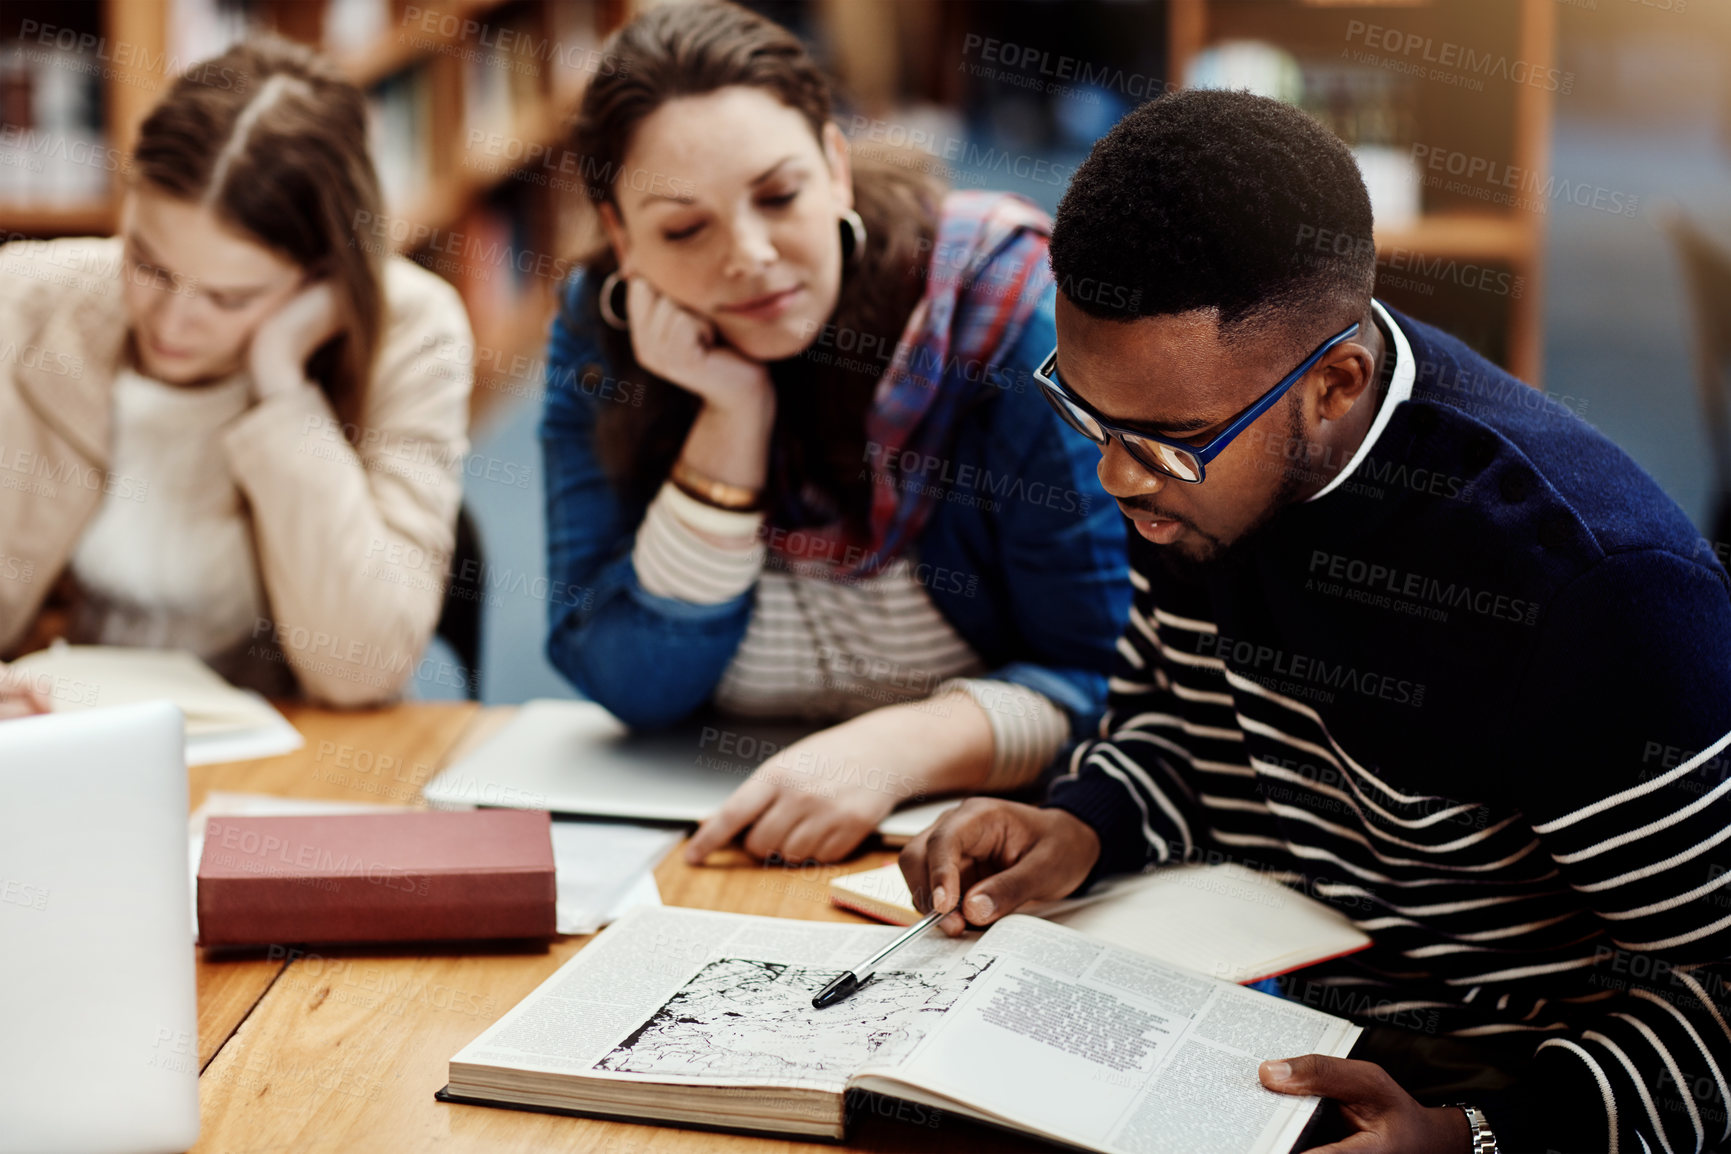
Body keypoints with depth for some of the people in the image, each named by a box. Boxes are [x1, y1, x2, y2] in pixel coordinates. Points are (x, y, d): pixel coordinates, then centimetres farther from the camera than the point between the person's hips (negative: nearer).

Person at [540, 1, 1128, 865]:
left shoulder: (1010, 317, -16)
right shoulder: (601, 335, -4)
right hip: (728, 831, 2)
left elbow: (1112, 680, -14)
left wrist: (901, 747, -30)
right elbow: (633, 688, -9)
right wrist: (733, 420, -18)